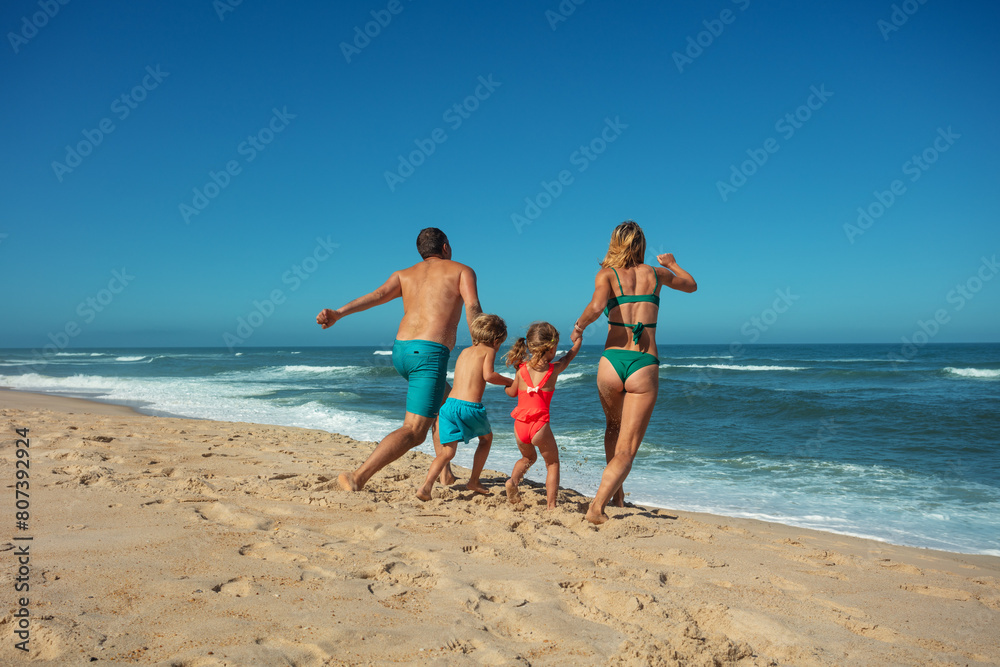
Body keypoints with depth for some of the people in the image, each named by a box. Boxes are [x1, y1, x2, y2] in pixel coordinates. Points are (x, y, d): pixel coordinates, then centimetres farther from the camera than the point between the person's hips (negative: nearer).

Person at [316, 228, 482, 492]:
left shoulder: (404, 275, 20)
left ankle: (444, 470, 29)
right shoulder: (462, 270, 11)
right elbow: (473, 307, -9)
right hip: (430, 353, -7)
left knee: (446, 402, 30)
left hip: (400, 351, 7)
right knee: (413, 431, -8)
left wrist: (338, 314, -14)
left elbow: (377, 295, 0)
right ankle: (358, 477, -23)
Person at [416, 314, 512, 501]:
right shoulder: (488, 351, 5)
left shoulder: (464, 352, 24)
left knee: (447, 452, 6)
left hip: (449, 403, 5)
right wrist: (508, 381, 3)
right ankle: (474, 481, 30)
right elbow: (488, 375, -11)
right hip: (470, 407, -5)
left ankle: (426, 485, -15)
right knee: (486, 437, 25)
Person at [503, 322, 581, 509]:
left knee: (528, 457, 29)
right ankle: (551, 505, 10)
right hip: (540, 425, -3)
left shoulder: (521, 369, 1)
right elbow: (570, 354, 14)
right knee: (552, 463, 16)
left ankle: (513, 480, 4)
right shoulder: (554, 369, -4)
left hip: (520, 425, 3)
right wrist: (578, 338, 32)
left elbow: (512, 392, 14)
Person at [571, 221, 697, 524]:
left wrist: (578, 327, -2)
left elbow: (596, 307, -18)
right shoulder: (655, 273, 12)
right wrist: (672, 263, 49)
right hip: (645, 367, 0)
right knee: (626, 450, 2)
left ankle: (616, 493, 34)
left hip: (612, 363, 1)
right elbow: (691, 285, 33)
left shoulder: (607, 274, 4)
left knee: (613, 426, 29)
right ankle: (596, 507, -12)